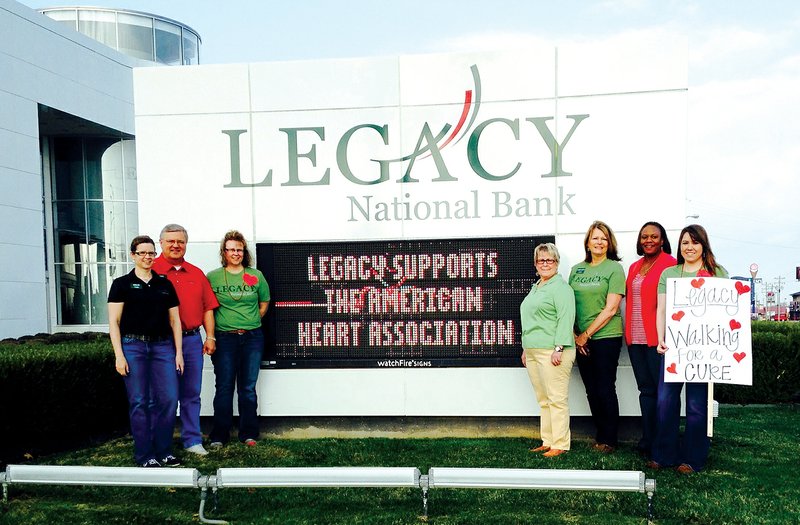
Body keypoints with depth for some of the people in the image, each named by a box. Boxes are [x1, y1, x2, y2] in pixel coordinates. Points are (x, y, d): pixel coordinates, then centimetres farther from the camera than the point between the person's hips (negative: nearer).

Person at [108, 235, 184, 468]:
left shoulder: (165, 284, 12)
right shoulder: (122, 284, 3)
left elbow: (174, 320, 13)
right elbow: (114, 322, -1)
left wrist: (178, 352, 7)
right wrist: (119, 355, -8)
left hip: (162, 346, 3)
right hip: (133, 346, -3)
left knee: (169, 398, -2)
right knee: (139, 402, 0)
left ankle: (163, 451, 13)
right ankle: (145, 455, 11)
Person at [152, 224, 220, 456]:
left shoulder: (196, 273, 15)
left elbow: (207, 307, 14)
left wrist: (210, 337, 7)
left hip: (192, 339, 4)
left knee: (191, 393, 9)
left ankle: (192, 440, 17)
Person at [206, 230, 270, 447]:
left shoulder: (256, 276, 5)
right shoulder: (212, 277, 1)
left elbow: (264, 302, 16)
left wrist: (251, 322, 8)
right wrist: (211, 334, -1)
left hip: (252, 338, 1)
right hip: (224, 338, -1)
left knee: (248, 388, 7)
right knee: (224, 387, 3)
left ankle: (248, 433, 17)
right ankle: (219, 436, 13)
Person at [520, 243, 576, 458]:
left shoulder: (560, 287, -7)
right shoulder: (536, 288, 21)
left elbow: (566, 319, -15)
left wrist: (559, 348, -21)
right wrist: (525, 348, 25)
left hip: (552, 352, -9)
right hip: (533, 351, 9)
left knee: (557, 399, -4)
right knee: (543, 400, 12)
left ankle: (560, 444, 3)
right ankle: (547, 442, 20)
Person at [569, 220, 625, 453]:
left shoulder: (614, 268, -4)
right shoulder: (577, 269, 11)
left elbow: (610, 309, -11)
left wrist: (587, 334, -10)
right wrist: (575, 336, 0)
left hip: (606, 337, -5)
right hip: (581, 340, 5)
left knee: (605, 390, 1)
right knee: (591, 390, 11)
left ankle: (609, 439, 15)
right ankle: (600, 435, 25)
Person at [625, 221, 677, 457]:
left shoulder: (670, 264, -5)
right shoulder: (634, 267, 17)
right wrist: (628, 332, 12)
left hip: (657, 338, -7)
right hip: (635, 338, 7)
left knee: (663, 390, 0)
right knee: (646, 390, 12)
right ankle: (648, 441, 20)